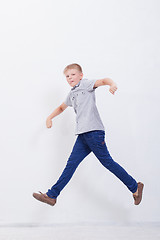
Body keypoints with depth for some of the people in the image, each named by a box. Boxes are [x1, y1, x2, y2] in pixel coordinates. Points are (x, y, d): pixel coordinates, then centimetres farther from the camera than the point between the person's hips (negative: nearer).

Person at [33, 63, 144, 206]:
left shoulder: (86, 84, 2)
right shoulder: (72, 95, 25)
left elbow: (103, 81, -15)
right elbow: (61, 108, 43)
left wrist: (112, 84, -36)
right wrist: (50, 117, 32)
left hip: (94, 131, -7)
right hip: (83, 134, 7)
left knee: (107, 161, -6)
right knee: (72, 163, 5)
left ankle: (135, 188, 7)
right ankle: (52, 196, 5)